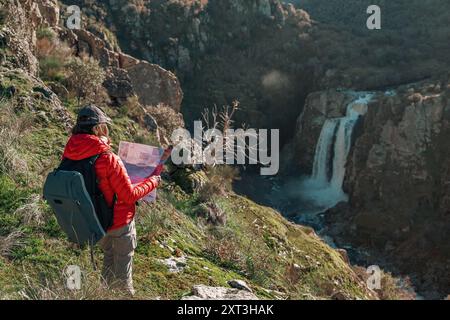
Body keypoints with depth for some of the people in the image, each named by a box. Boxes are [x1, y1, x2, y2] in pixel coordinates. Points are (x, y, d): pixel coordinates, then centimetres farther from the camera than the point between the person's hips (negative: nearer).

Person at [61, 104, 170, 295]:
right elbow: (130, 195, -21)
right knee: (123, 263, 17)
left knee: (109, 255, 29)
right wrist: (153, 181, -5)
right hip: (119, 221, -6)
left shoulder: (69, 155, -12)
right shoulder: (108, 159, -29)